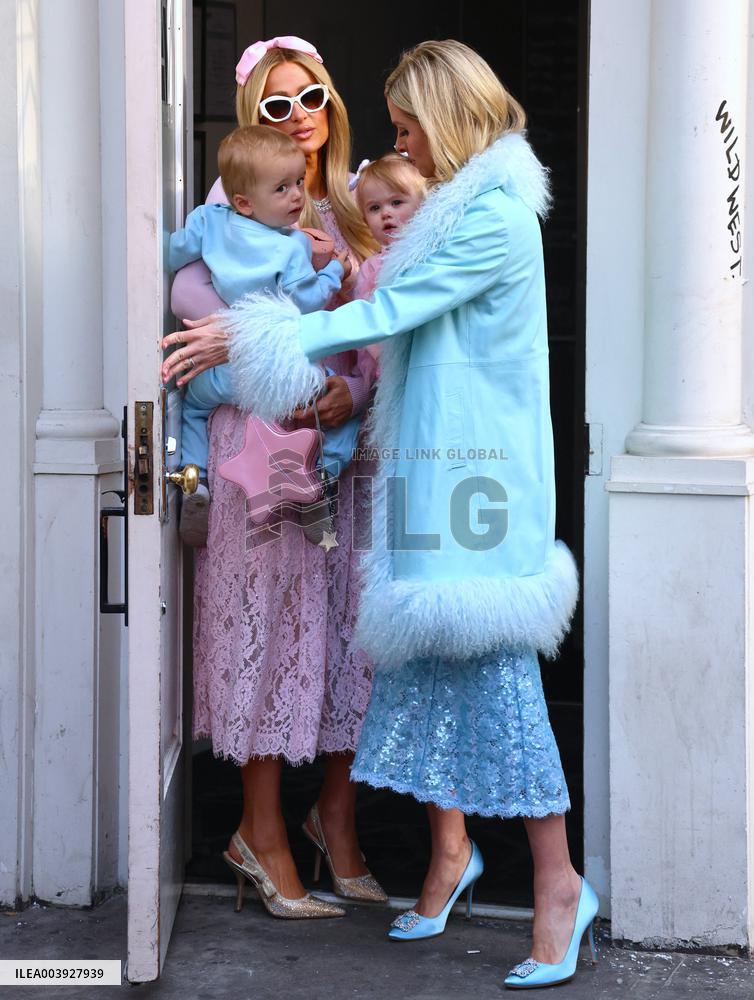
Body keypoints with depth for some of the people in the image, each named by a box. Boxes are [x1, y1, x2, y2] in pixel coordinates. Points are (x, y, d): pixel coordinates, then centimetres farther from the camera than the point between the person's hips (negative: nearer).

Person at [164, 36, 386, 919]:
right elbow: (189, 284, -15)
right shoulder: (236, 193, 2)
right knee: (266, 610, -3)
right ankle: (261, 831, 6)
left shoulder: (355, 207, 13)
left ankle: (337, 812, 20)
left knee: (346, 614, 6)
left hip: (345, 435, 4)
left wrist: (355, 390, -14)